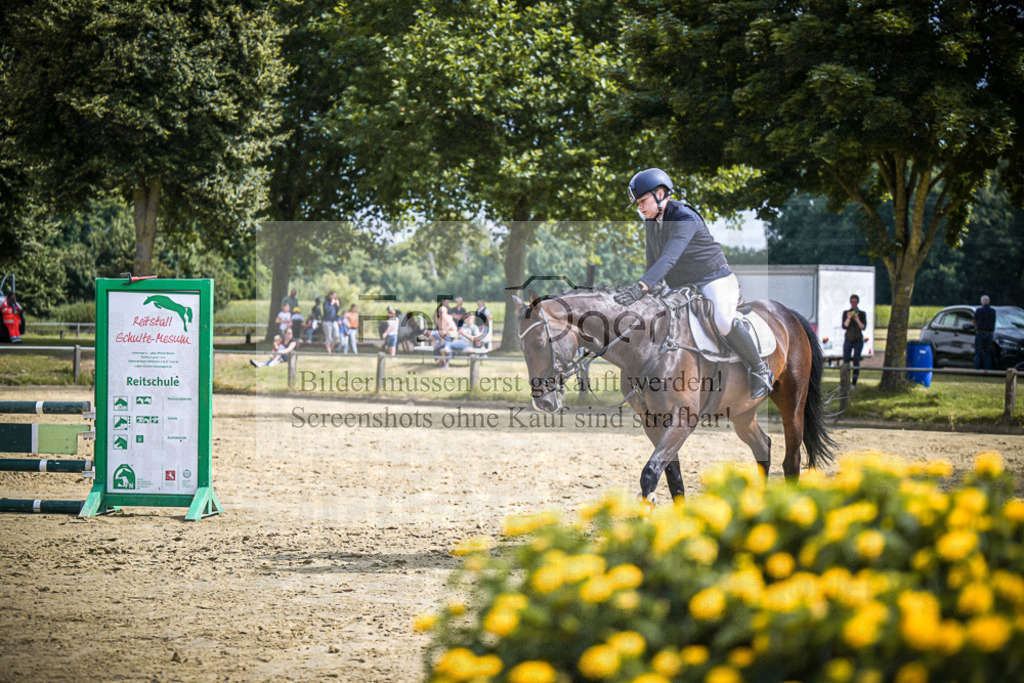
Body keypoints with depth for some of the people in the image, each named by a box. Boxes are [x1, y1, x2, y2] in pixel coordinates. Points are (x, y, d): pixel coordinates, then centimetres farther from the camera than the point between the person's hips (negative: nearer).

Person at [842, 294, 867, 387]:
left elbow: (863, 327, -5)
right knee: (845, 362, -4)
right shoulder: (845, 313, 6)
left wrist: (857, 320, -21)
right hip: (848, 340, 1)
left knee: (856, 362, -5)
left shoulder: (862, 314, 4)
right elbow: (844, 326, -4)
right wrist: (848, 318, -21)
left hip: (858, 341, -1)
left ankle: (854, 383, -3)